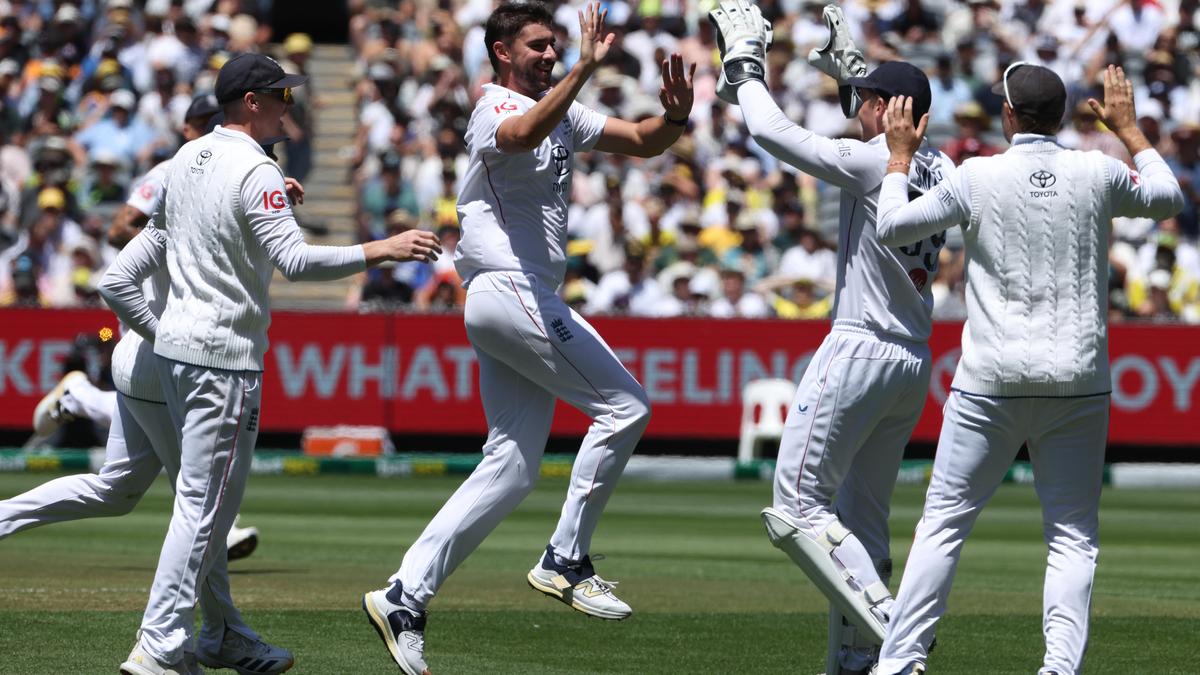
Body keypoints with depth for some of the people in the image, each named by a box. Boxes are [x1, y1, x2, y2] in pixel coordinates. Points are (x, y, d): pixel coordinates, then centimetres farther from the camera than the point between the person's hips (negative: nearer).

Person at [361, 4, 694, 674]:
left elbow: (643, 140, 17)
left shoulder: (564, 113, 19)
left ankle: (404, 598, 2)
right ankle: (566, 561, -3)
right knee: (625, 405, -9)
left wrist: (676, 117, -5)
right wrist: (584, 71, -44)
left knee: (512, 469, 5)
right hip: (510, 291, -9)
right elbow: (524, 135, -34)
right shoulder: (497, 110, -9)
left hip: (528, 304, 9)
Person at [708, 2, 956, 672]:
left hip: (861, 349, -8)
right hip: (916, 360, 8)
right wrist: (853, 70, 37)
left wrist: (746, 69, 2)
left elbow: (774, 132, -13)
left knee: (798, 509, -6)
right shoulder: (942, 169, 8)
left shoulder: (872, 161, -14)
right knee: (863, 519, 14)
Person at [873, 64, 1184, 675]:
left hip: (993, 379, -1)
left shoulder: (978, 177, -5)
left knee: (944, 521, 6)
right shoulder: (1098, 174, 1)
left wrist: (900, 155, 19)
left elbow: (892, 227, 5)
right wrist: (1127, 128, 32)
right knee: (1073, 534, 5)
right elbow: (1167, 197, 21)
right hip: (1078, 383, 1)